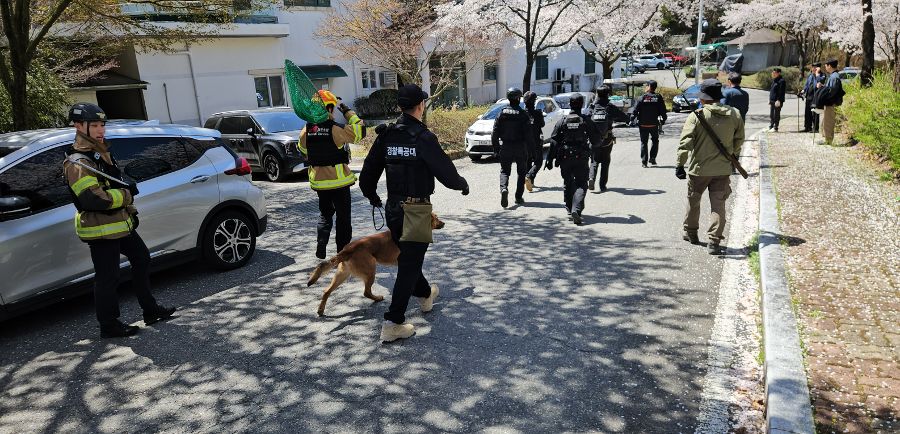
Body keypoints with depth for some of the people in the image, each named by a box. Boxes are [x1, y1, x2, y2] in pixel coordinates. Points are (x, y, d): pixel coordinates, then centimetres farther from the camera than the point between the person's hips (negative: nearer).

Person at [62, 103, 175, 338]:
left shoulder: (100, 152, 13)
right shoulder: (77, 163, -19)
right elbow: (93, 199, -29)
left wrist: (130, 211, 16)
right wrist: (126, 194, -19)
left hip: (120, 223, 10)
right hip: (100, 229, -10)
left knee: (141, 259, 18)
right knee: (107, 278, -1)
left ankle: (151, 310, 29)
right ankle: (109, 326, 14)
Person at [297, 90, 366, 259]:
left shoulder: (307, 130, -2)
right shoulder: (336, 129, -17)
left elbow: (302, 148, 15)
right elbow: (359, 132, -8)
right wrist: (349, 113, 1)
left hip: (318, 181, 4)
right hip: (339, 180, -4)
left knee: (324, 213, 20)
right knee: (343, 215, 9)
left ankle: (321, 242, 2)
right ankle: (343, 249, 13)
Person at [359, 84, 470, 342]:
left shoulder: (385, 136, 2)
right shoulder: (423, 138, -16)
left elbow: (367, 175, 7)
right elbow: (446, 173, -14)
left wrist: (372, 196, 26)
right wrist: (462, 184, 8)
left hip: (392, 210, 7)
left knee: (407, 257, 24)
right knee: (409, 265, 0)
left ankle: (425, 295, 48)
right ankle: (393, 323, 2)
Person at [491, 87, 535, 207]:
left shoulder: (502, 113, 0)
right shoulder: (523, 114, -8)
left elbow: (495, 131, 2)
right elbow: (528, 134, -10)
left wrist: (495, 147, 10)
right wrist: (531, 149, -2)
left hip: (505, 147, 2)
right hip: (520, 147, -1)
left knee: (504, 171, 8)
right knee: (521, 171, 13)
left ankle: (504, 188, -21)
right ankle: (519, 197, 14)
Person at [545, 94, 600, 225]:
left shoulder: (562, 121, 2)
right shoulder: (587, 121, -2)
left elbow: (554, 141, -1)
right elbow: (596, 139, 2)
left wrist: (550, 159, 2)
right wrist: (592, 144, 26)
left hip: (565, 157, 2)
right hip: (581, 158, -2)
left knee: (568, 183, 19)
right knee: (581, 184, -2)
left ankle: (570, 208, 32)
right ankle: (576, 209, -22)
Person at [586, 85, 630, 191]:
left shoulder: (592, 107, -4)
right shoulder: (612, 108, -6)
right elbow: (625, 118, 2)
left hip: (594, 139, 0)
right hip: (607, 140, 0)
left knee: (594, 161, 13)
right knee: (605, 162, 12)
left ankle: (591, 178, -13)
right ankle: (603, 185, 12)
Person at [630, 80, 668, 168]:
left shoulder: (641, 98, -3)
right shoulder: (658, 98, 2)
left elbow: (635, 110, -6)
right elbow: (663, 111, 2)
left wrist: (632, 120, 3)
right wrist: (663, 121, 13)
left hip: (643, 124, -1)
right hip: (654, 124, 1)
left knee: (643, 142, 7)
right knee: (655, 140, 19)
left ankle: (644, 161, 2)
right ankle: (652, 158, 6)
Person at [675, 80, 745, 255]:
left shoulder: (697, 115, -12)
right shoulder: (735, 115, 1)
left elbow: (686, 142, -16)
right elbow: (739, 141, 11)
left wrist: (680, 164, -12)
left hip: (699, 168, -2)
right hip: (723, 169, 3)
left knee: (693, 201, 17)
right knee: (718, 204, 5)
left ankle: (690, 232, 35)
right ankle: (714, 241, -1)